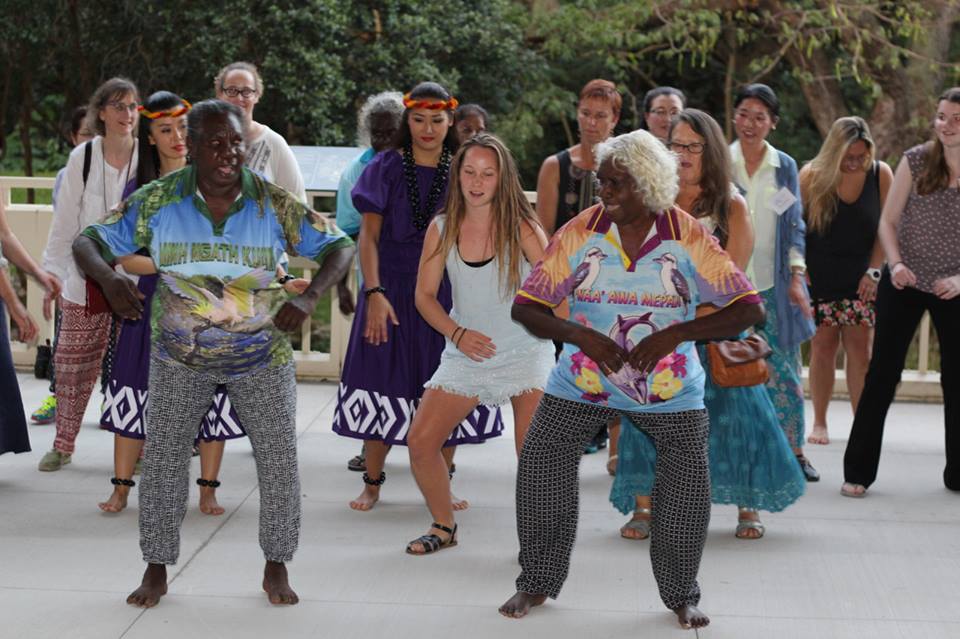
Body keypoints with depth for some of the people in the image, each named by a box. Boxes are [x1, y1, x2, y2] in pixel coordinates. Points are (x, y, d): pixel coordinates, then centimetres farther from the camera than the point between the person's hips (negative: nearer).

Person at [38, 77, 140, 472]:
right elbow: (64, 223, 4)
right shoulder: (83, 158, -1)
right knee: (71, 365, 7)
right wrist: (52, 275, 3)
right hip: (86, 281, 2)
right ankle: (63, 446, 22)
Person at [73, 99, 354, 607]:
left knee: (279, 462, 0)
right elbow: (89, 242, -6)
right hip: (180, 357, 0)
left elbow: (338, 247, -7)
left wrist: (309, 298, -25)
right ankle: (156, 570, 18)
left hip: (263, 356, 0)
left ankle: (276, 569, 17)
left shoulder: (274, 203, -12)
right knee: (162, 460, 2)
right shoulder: (158, 200, -11)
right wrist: (110, 280, -29)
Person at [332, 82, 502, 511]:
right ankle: (372, 483, 13)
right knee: (384, 382, 2)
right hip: (393, 291, -1)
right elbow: (369, 235, -3)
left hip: (446, 294, 1)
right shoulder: (386, 168, 0)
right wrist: (374, 293, -14)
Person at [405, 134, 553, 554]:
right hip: (465, 355, 3)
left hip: (525, 353, -3)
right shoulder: (442, 229, -1)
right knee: (420, 442, -3)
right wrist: (457, 333, -9)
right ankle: (444, 527, 19)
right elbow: (425, 294, 5)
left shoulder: (521, 228, -9)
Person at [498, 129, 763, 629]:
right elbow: (525, 306, -6)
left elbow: (749, 308, -13)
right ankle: (537, 582, 10)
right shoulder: (581, 232, -8)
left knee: (689, 485, -8)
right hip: (582, 380, 1)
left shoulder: (688, 237, -11)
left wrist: (674, 335, -24)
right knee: (539, 463, -10)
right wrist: (578, 335, -24)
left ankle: (681, 596, 15)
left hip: (670, 390, -1)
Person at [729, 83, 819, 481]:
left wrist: (796, 278, -1)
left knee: (783, 369, 2)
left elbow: (794, 225, 8)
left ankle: (793, 448, 13)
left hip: (773, 283, 1)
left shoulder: (785, 167, 6)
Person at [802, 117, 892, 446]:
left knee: (860, 347, -3)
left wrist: (874, 271, -6)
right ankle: (819, 423, 9)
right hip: (819, 278, -1)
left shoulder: (881, 174, -3)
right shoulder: (812, 175, -6)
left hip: (860, 277, 1)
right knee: (823, 346, 0)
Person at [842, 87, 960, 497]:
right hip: (904, 285, 0)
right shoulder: (916, 161, -6)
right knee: (882, 376, 0)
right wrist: (895, 263, -16)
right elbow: (888, 221, -1)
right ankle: (858, 472, 5)